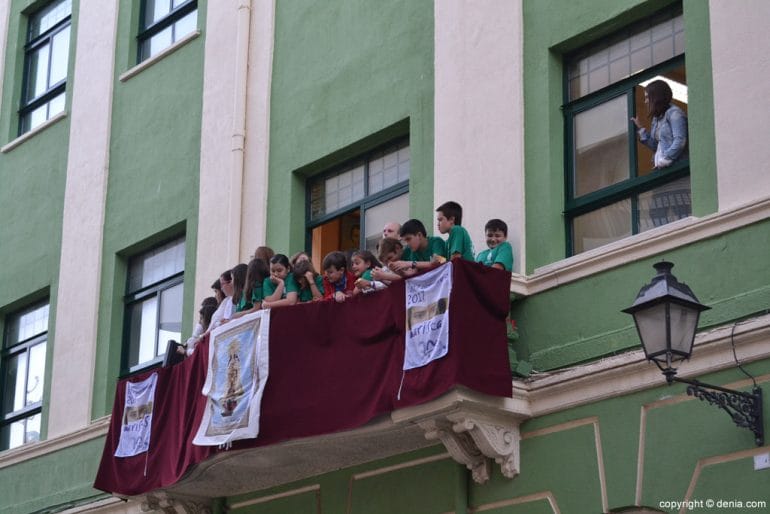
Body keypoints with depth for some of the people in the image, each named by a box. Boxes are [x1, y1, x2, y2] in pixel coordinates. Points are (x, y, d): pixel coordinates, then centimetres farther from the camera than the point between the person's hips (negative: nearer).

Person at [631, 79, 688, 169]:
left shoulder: (674, 113, -4)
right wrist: (640, 129, 21)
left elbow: (680, 142, -14)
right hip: (661, 168, 7)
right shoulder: (656, 118, 20)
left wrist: (665, 160, -19)